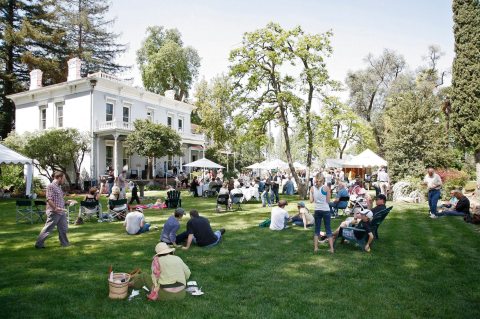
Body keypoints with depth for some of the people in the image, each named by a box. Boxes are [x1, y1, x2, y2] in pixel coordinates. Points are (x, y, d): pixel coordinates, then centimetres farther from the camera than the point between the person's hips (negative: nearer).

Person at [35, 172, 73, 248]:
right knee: (48, 229, 1)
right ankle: (39, 244, 13)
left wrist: (66, 202, 12)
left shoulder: (59, 187, 15)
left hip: (61, 212, 9)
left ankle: (65, 243, 22)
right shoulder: (51, 186, -12)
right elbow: (49, 199, -20)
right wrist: (55, 208, -27)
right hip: (54, 212, -9)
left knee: (63, 228, 13)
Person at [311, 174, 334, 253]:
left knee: (317, 230, 12)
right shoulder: (326, 188, -10)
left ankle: (315, 248, 11)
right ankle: (331, 248, 7)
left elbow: (311, 200, -2)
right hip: (326, 210, -2)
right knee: (328, 230, 6)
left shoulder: (312, 188, -3)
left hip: (317, 210, 2)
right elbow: (327, 200, -6)